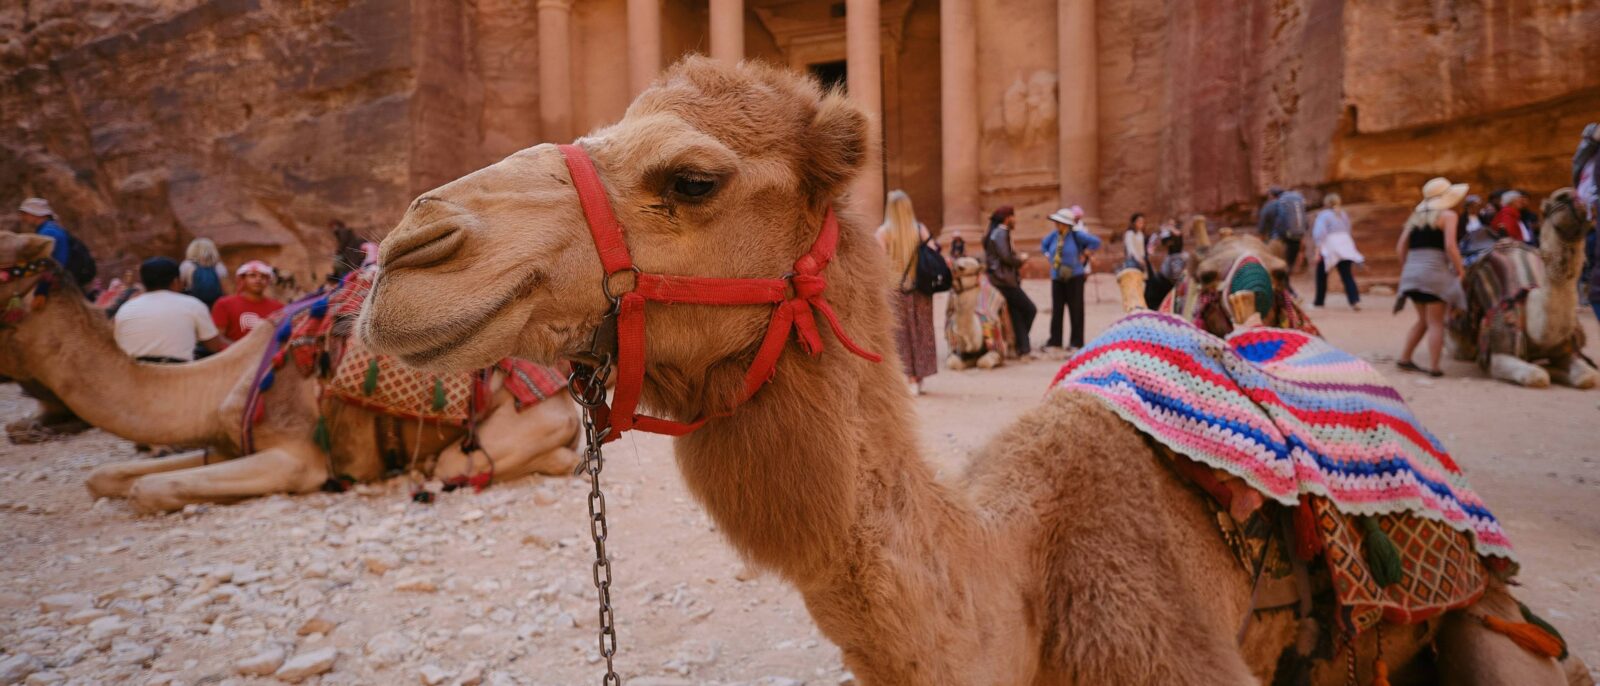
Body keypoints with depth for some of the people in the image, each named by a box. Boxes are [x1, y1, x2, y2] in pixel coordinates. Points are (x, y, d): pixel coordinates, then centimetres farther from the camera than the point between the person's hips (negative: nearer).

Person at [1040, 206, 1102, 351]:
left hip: (1074, 276, -4)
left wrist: (1084, 255, -9)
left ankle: (1076, 342, 10)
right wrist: (1048, 257, 10)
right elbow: (1043, 245, 21)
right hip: (1057, 277, 5)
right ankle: (1055, 340, 13)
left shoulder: (1076, 234, -11)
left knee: (1075, 309, 2)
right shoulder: (1054, 235, 3)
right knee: (1056, 309, 5)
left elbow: (1095, 242, -13)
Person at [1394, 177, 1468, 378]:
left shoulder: (1416, 215, 17)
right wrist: (1461, 271, -6)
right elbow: (1450, 246, -12)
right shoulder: (1448, 215, -1)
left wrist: (1405, 269, 19)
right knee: (1436, 322, -2)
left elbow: (1401, 246, 11)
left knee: (1423, 320, 18)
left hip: (1411, 271, 6)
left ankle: (1404, 358, 15)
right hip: (1434, 271, -6)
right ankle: (1434, 367, -4)